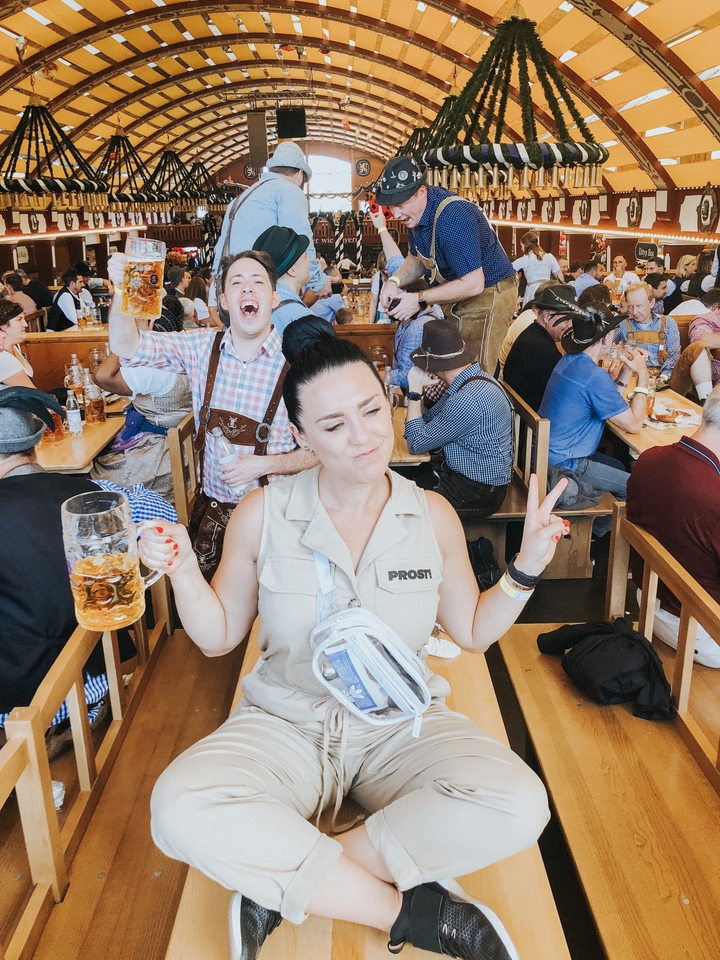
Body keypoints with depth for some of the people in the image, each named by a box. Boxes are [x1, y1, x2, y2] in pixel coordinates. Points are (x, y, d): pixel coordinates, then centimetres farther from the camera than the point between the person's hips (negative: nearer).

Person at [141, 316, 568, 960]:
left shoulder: (432, 516, -4)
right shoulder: (263, 515, -7)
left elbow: (473, 631, 7)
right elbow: (219, 636, 2)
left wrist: (527, 568, -7)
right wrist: (184, 572, -16)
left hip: (403, 724, 1)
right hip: (287, 725, 0)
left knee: (519, 805, -27)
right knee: (181, 807, -30)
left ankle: (283, 880, -14)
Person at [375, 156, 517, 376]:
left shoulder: (452, 218, -30)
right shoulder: (414, 213, -2)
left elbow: (473, 284, -30)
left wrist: (419, 299, -25)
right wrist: (395, 281, -7)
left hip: (488, 294, -9)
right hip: (456, 294, 9)